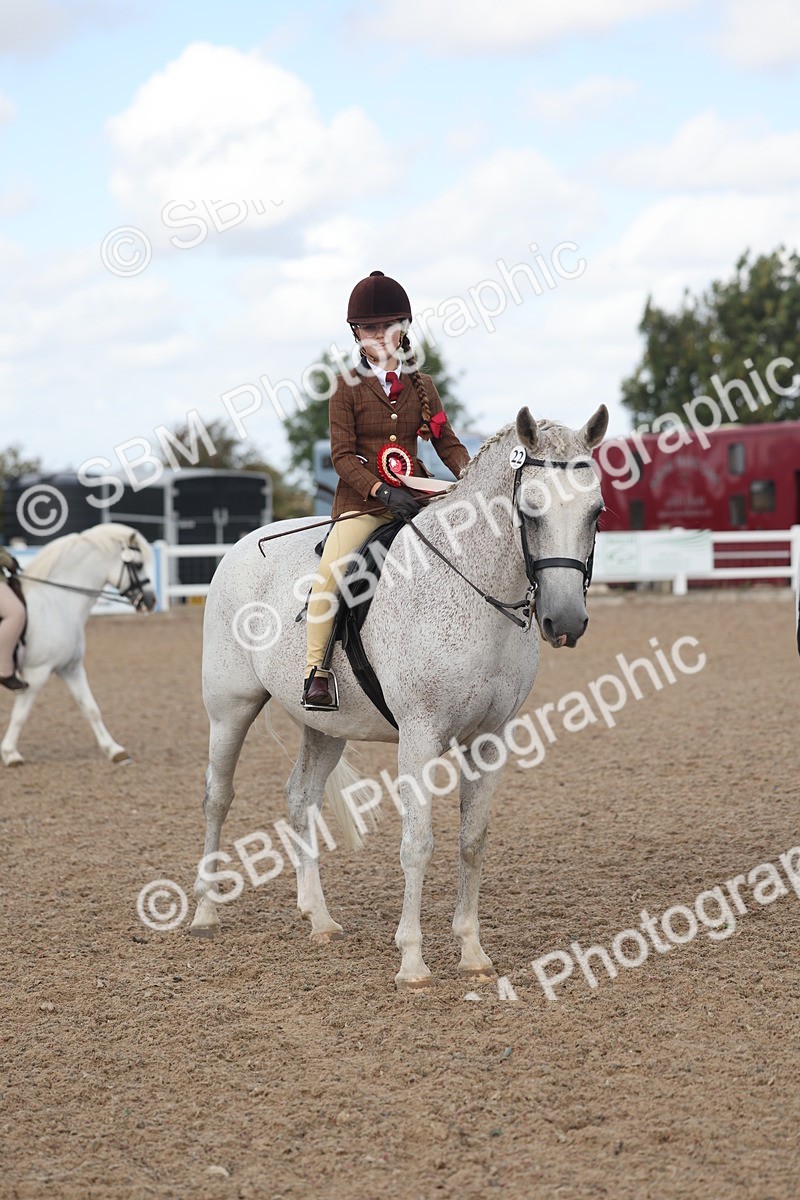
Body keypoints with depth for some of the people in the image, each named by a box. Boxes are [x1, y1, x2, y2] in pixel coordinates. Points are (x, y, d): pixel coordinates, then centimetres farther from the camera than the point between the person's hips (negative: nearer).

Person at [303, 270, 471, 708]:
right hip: (362, 497, -4)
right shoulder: (348, 388, 1)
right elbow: (342, 454, -6)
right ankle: (316, 668, -17)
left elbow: (447, 443, 12)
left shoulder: (421, 386, 11)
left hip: (415, 495, 4)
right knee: (330, 568, -26)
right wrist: (381, 491, -21)